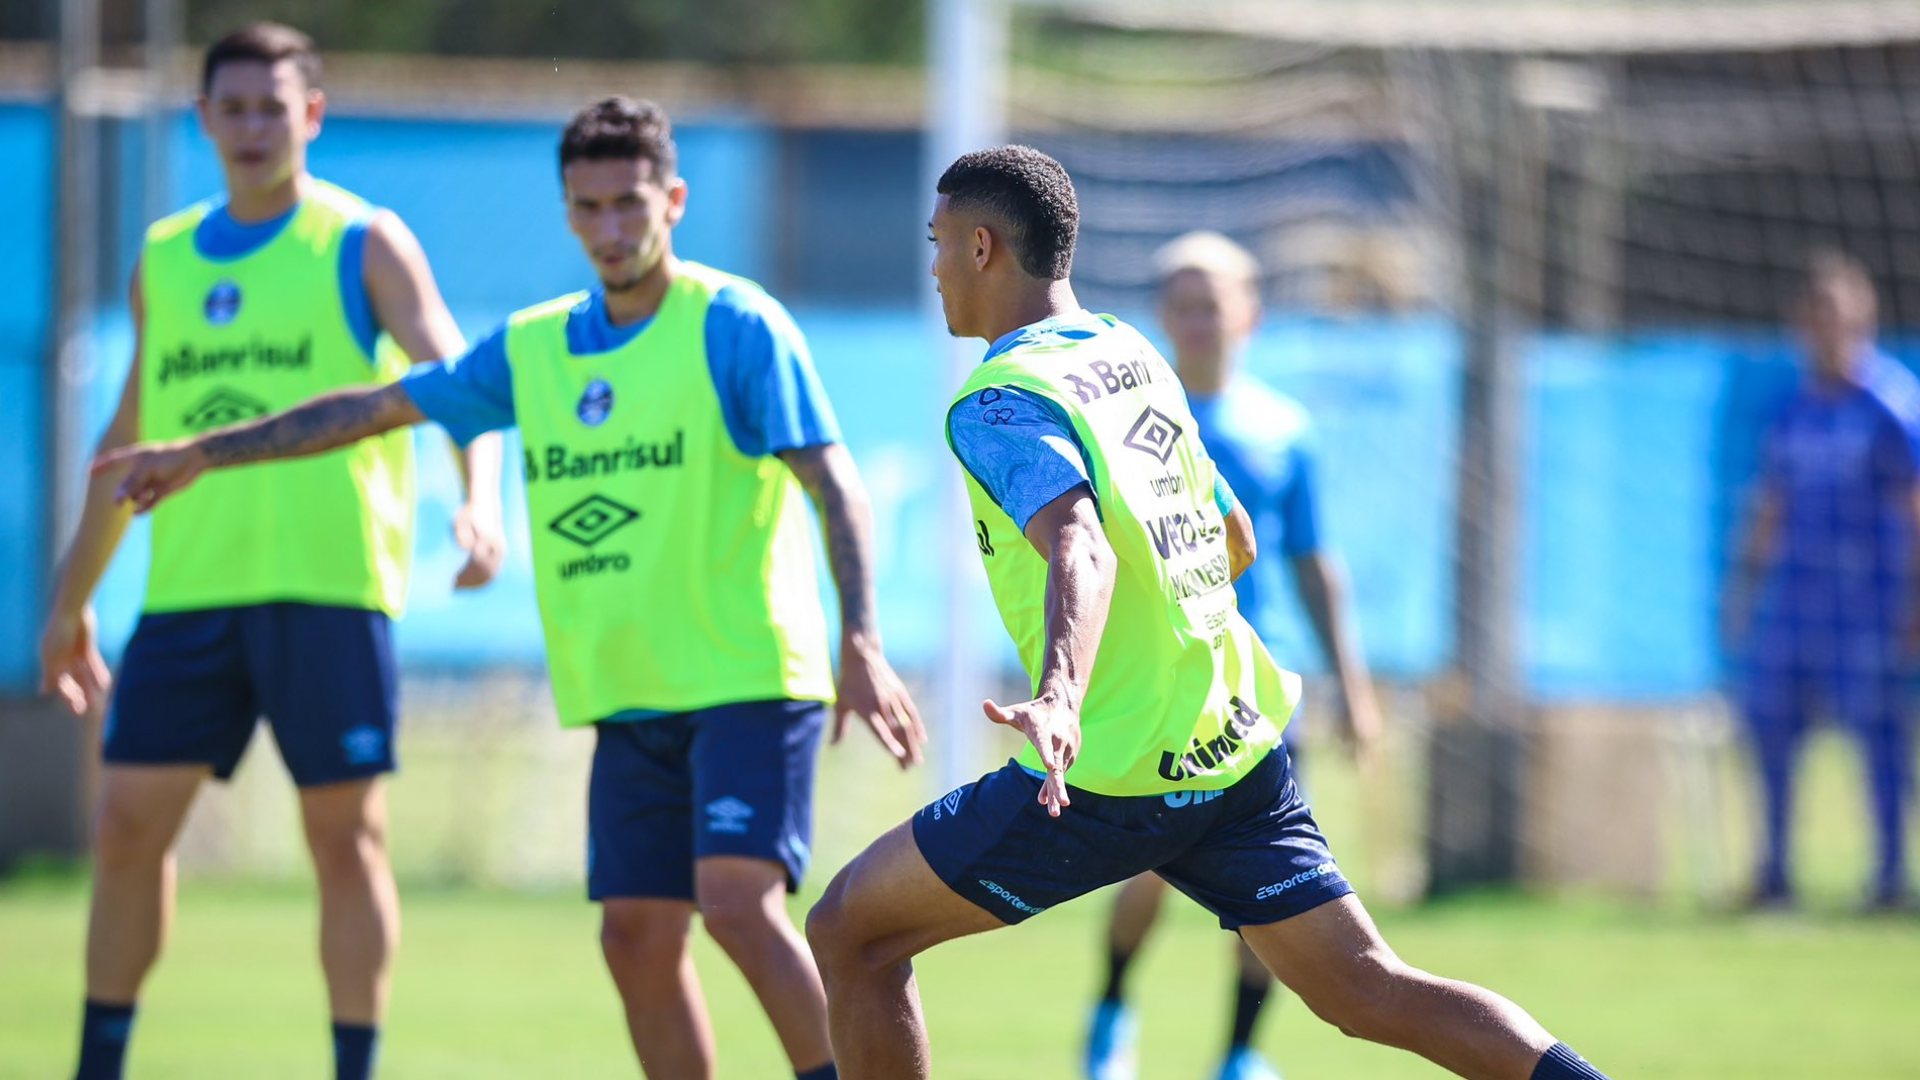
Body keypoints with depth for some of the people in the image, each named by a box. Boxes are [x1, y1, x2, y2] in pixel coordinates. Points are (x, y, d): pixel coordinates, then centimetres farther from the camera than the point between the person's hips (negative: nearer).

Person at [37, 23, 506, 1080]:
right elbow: (130, 439, 23)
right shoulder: (165, 259, 15)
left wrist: (480, 503, -27)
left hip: (327, 585, -4)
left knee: (345, 836, -2)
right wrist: (71, 598, 23)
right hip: (189, 588, 4)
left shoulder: (364, 247, 1)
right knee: (127, 825, 1)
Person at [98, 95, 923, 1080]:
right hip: (632, 701, 6)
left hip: (748, 678, -6)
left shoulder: (735, 325, -7)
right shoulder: (535, 349, 11)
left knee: (738, 901, -21)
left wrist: (861, 646, -26)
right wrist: (202, 454, 22)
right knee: (637, 936, 2)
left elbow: (834, 483, -14)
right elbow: (376, 408, 20)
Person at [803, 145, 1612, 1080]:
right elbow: (1236, 539, 26)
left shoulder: (1001, 402, -11)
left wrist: (1059, 696, -47)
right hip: (1239, 746, 8)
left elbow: (1082, 551, -30)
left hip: (1114, 772, -8)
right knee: (1369, 992, 3)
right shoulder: (1134, 357, 15)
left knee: (849, 934, 5)